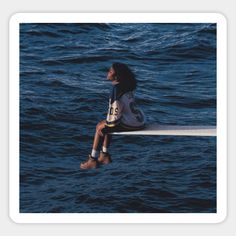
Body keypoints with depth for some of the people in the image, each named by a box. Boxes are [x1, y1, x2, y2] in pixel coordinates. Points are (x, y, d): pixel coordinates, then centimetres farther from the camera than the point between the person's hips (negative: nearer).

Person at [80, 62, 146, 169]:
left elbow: (114, 112, -18)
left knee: (100, 128, 2)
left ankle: (93, 160, 8)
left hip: (132, 123, -9)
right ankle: (104, 155, 26)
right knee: (105, 125, 21)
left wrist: (107, 124, -1)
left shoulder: (117, 90, -21)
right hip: (139, 119, 9)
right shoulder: (126, 85, 8)